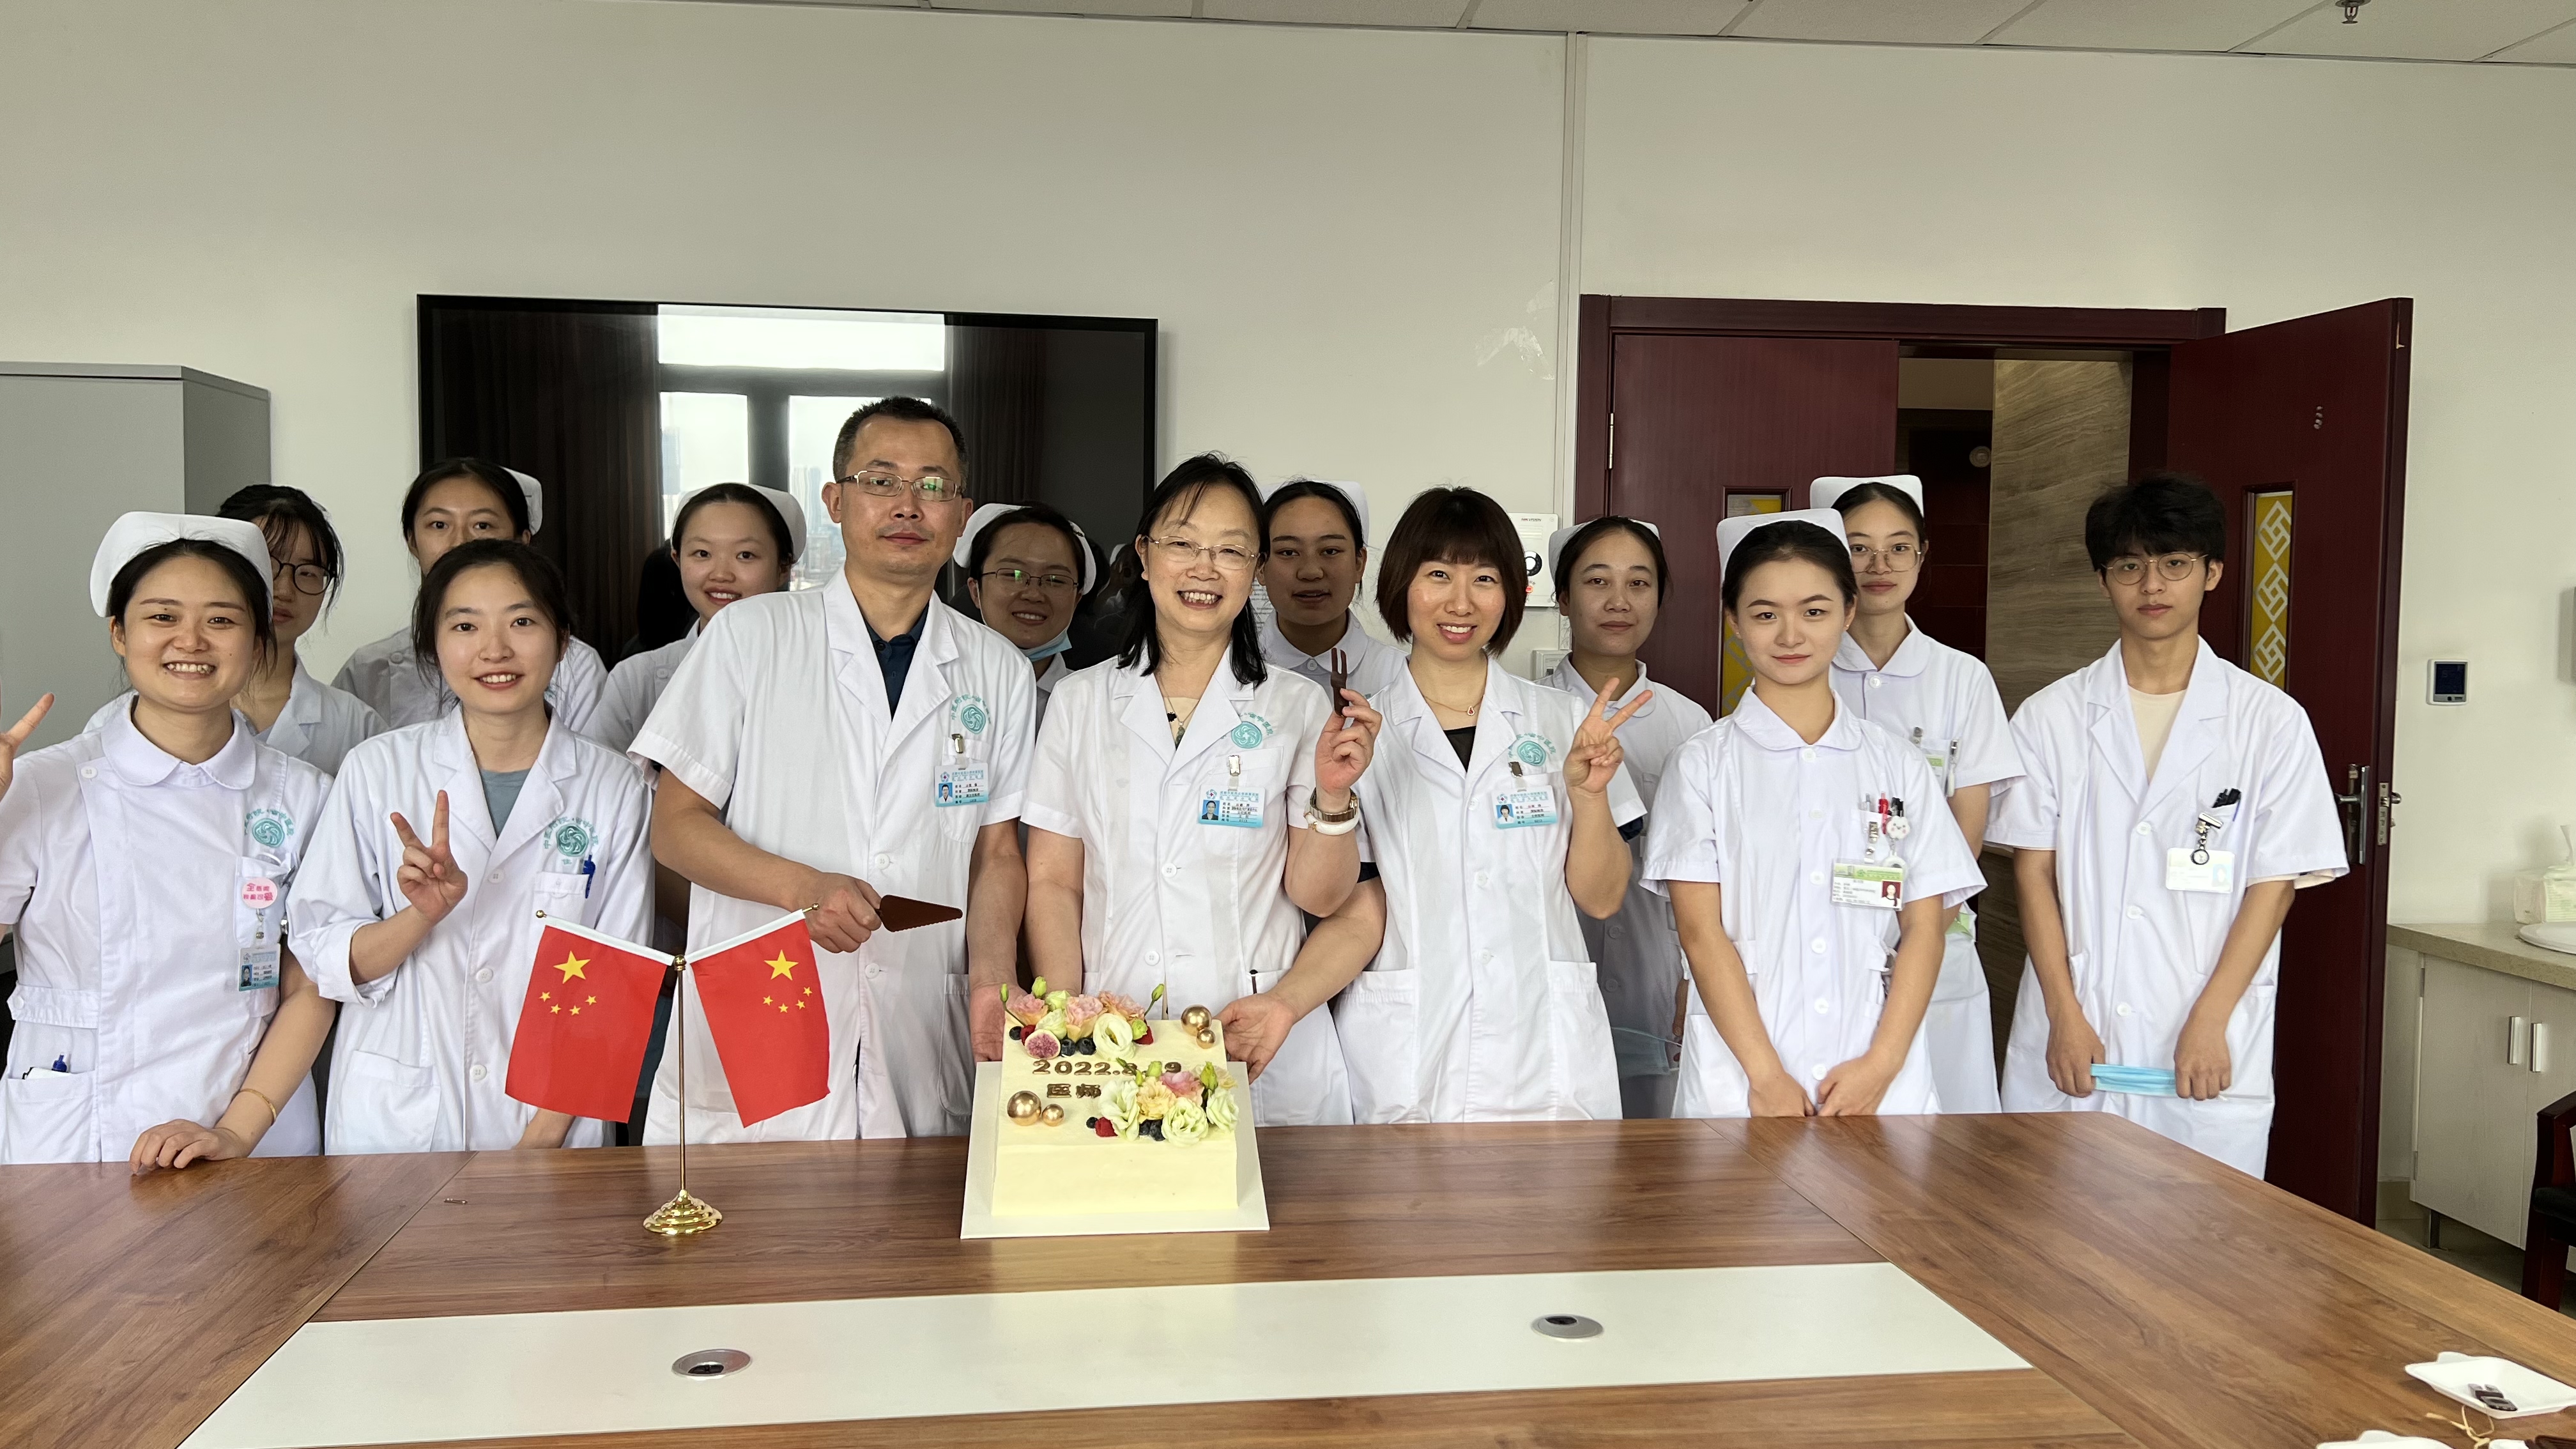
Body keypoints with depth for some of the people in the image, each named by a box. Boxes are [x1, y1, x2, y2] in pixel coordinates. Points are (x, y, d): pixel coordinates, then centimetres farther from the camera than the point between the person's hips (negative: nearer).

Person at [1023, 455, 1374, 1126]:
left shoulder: (1298, 708, 2)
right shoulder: (1079, 702, 6)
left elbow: (1319, 895, 2)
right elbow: (1053, 883, 4)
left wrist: (1333, 796, -15)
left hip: (1264, 1052, 0)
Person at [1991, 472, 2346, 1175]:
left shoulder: (2271, 720, 3)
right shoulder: (2050, 716, 5)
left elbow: (2275, 883, 0)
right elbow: (2033, 869, 2)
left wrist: (2210, 1021, -8)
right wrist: (2064, 1015, -6)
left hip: (2210, 1052, -1)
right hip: (2068, 1042, 1)